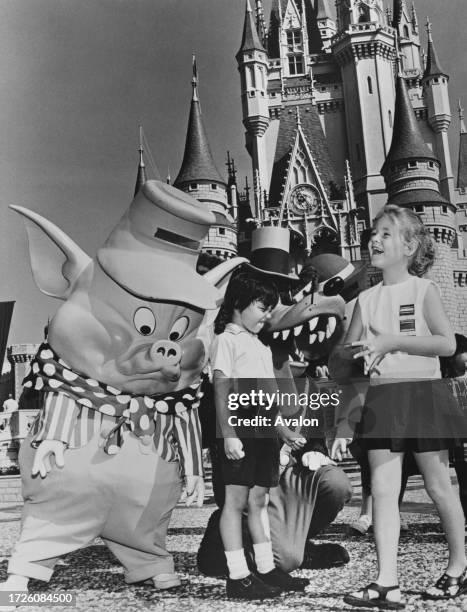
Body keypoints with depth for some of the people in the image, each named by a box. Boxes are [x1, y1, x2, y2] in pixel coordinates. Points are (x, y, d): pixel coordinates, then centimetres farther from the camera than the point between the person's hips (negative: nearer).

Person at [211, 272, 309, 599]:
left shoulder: (261, 346, 21)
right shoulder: (226, 340, -3)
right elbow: (222, 391, -11)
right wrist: (228, 434, -18)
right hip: (241, 429, -8)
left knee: (259, 499, 12)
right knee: (237, 500, -1)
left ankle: (267, 569, 20)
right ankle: (238, 576, 6)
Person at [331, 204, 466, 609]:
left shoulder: (423, 289, -1)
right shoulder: (366, 299, 9)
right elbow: (341, 359, 11)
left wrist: (393, 341, -19)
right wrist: (352, 353, -13)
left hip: (422, 393, -3)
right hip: (381, 398, 4)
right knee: (383, 489, -2)